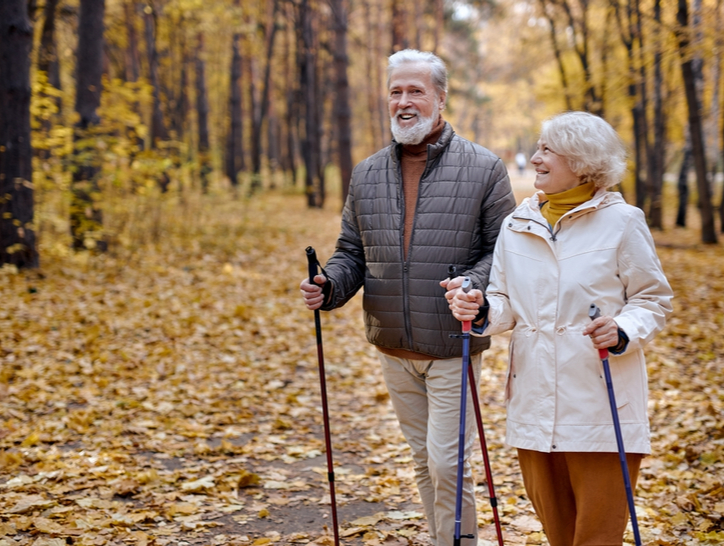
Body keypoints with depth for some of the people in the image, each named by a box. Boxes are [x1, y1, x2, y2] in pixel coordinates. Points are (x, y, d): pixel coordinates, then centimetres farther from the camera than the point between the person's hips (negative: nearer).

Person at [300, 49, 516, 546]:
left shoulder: (483, 169, -5)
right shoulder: (367, 175, 8)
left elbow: (505, 249, -5)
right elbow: (352, 252, 13)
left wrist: (473, 287, -24)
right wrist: (328, 286, -7)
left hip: (453, 349, -5)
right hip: (394, 350, 5)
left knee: (448, 464, -6)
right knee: (423, 459, 16)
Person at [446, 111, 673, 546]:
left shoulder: (622, 222, -3)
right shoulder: (517, 225, 10)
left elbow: (654, 299, 0)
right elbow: (506, 305, 12)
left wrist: (624, 332, -19)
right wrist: (481, 311, -10)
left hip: (601, 406, -4)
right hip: (535, 406, 5)